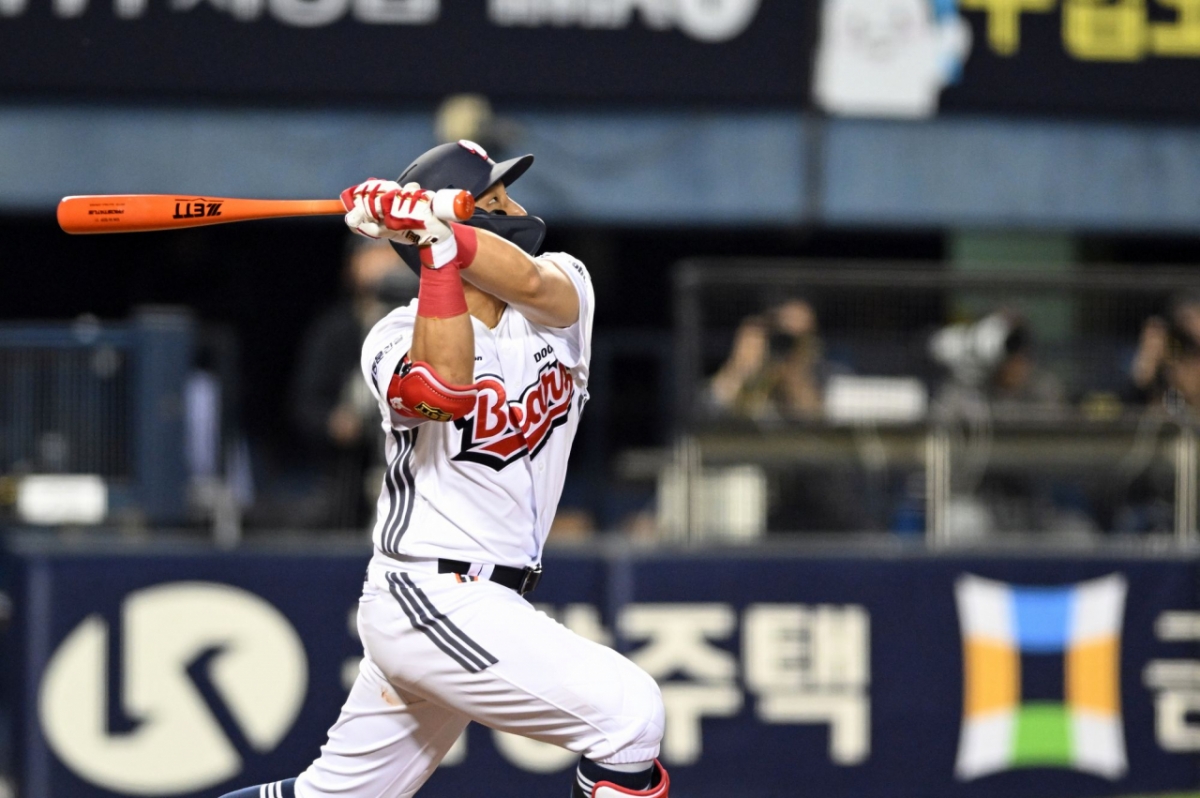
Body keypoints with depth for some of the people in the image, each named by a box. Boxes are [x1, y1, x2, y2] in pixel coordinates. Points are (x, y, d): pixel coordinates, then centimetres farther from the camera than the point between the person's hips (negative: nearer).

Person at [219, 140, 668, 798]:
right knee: (628, 711, -18)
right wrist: (436, 241, -30)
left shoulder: (564, 292, 4)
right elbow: (448, 388, -33)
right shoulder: (395, 339, -10)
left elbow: (530, 281, -21)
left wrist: (431, 220, -30)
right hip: (433, 601, -7)